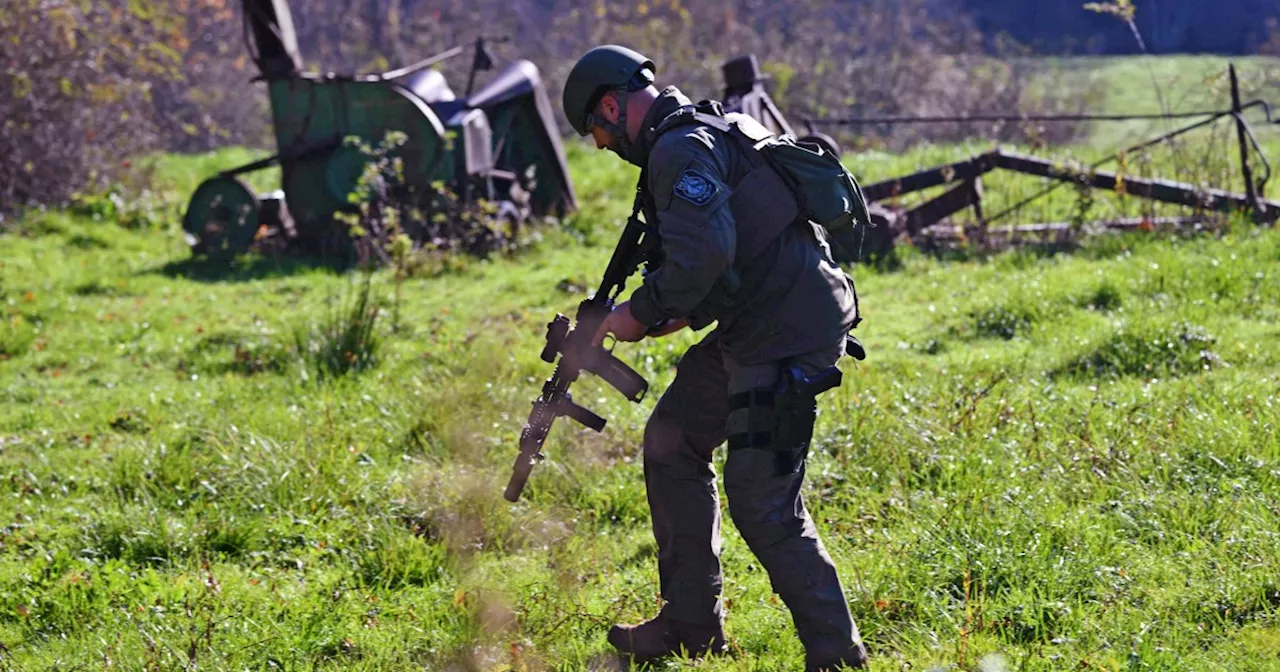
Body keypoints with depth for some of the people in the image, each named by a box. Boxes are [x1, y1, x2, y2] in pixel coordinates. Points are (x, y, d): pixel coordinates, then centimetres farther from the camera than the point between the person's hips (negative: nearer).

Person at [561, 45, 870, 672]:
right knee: (672, 442, 18)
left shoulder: (680, 151, -15)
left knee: (762, 503, -9)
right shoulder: (706, 134, 19)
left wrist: (642, 312, -15)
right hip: (753, 325, 11)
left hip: (788, 336, -11)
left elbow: (705, 251, -29)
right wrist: (676, 314, 15)